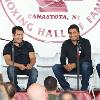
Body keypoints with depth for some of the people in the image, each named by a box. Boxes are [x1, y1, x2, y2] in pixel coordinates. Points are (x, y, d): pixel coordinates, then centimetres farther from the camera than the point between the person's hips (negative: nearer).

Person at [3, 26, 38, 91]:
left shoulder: (28, 45, 7)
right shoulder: (8, 46, 1)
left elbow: (33, 58, 1)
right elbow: (8, 61, -11)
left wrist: (31, 64, -24)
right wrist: (19, 65, -28)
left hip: (27, 68, 1)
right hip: (15, 68, -1)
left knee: (34, 71, -30)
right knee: (10, 69, -34)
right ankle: (16, 89, -15)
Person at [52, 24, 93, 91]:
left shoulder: (85, 42, -6)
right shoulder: (66, 44, 5)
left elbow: (87, 58, -18)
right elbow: (62, 58, -1)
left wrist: (75, 65, -31)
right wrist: (65, 65, -26)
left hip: (83, 68, -3)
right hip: (71, 68, 4)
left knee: (85, 65, -38)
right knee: (55, 67, -16)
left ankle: (84, 89, -20)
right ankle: (67, 88, -10)